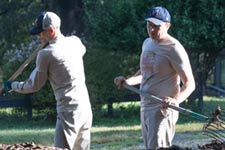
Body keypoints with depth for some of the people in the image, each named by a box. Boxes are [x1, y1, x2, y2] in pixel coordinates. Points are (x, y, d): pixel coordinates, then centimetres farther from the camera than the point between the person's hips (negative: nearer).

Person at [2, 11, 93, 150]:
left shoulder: (46, 54, -9)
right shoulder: (75, 42, 9)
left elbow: (34, 85, 1)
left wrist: (12, 85, 18)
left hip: (69, 111, -7)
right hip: (86, 107, 7)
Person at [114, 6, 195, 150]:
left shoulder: (173, 49, -13)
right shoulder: (147, 43, 13)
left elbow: (189, 83, -16)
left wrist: (176, 100, -34)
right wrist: (127, 81, 12)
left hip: (162, 109, -9)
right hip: (145, 108, 9)